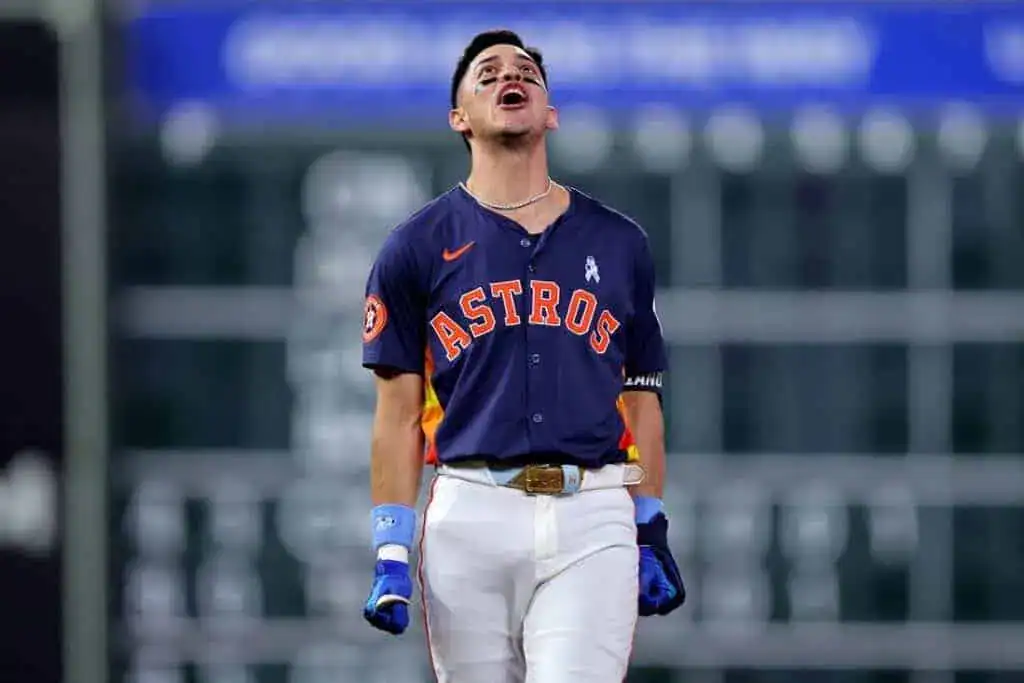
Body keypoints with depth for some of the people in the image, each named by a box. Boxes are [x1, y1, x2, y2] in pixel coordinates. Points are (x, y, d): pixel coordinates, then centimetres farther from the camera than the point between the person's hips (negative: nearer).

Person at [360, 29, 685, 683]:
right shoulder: (416, 248, 8)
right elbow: (399, 412, 5)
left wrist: (652, 535, 11)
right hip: (471, 516, 0)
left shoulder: (619, 243, 14)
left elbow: (641, 401, 17)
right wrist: (391, 554, -2)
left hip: (593, 518, 0)